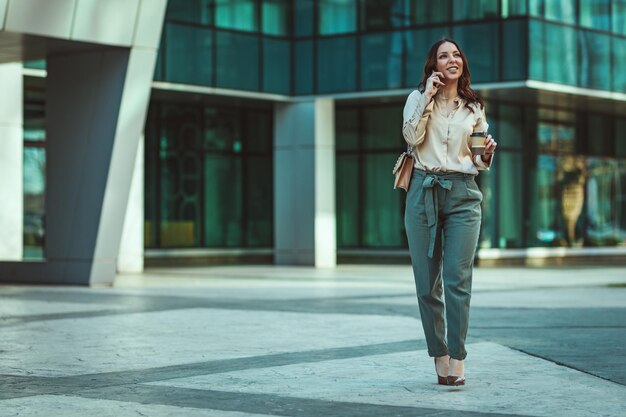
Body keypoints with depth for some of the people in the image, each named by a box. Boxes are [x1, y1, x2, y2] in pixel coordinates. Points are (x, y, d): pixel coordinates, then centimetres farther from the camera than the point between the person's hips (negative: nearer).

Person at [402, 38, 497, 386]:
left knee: (458, 277, -11)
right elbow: (412, 137, -8)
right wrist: (427, 97, -9)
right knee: (427, 280, 0)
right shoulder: (418, 98, 9)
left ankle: (457, 360, -10)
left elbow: (478, 163, 15)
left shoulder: (474, 108, 14)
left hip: (463, 194, 0)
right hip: (424, 191, 0)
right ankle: (440, 356, 10)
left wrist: (486, 155, -6)